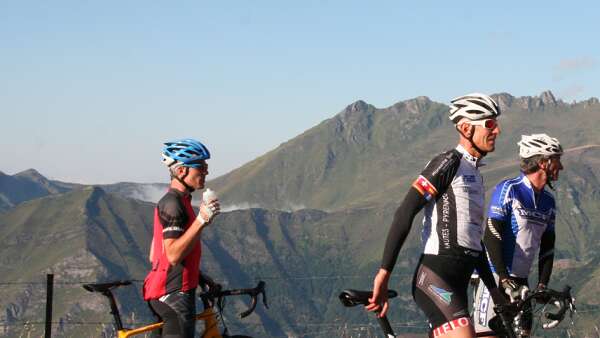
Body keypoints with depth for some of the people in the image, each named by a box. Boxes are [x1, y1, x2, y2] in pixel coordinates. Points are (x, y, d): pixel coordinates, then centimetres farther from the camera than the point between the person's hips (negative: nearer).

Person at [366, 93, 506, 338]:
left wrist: (496, 293, 26)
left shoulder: (474, 173, 22)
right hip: (435, 278, -10)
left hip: (456, 284, 10)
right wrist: (384, 272, -21)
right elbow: (405, 214, -15)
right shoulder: (449, 163, -7)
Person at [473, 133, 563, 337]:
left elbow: (547, 248, 12)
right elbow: (491, 237, -18)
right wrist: (505, 279, -23)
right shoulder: (508, 190, -11)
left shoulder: (548, 202, 11)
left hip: (520, 281, 7)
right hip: (495, 276, -7)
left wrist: (543, 285, -1)